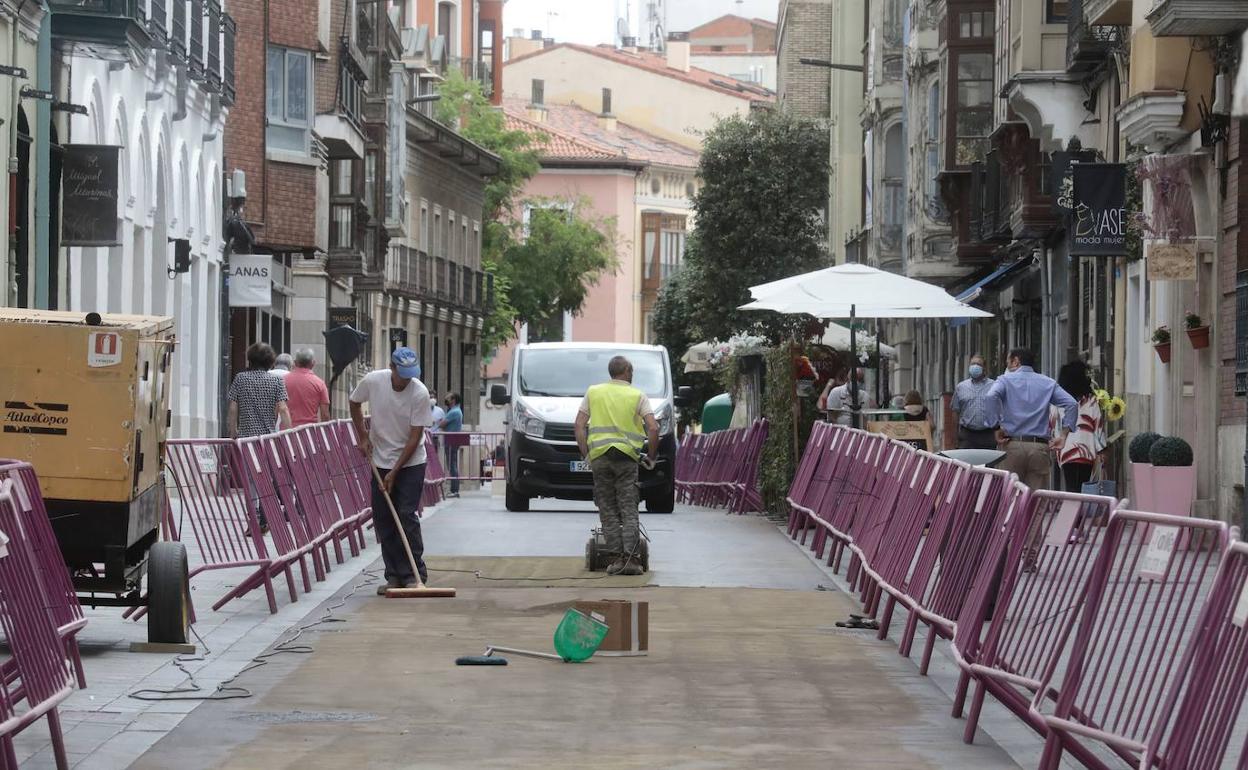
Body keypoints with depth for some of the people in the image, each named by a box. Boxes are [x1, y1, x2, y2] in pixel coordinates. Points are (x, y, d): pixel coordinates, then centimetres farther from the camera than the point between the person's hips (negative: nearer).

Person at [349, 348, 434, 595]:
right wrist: (363, 436, 5)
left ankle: (414, 575, -4)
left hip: (411, 463, -3)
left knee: (407, 516, -11)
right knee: (382, 519, 3)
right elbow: (355, 402, 11)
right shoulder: (372, 381, -12)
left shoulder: (420, 393, -20)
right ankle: (394, 576, 11)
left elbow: (415, 437, -17)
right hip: (380, 462, 4)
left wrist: (394, 472, -17)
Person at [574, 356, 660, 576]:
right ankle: (631, 558, -7)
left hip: (599, 456, 1)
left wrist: (585, 454, 8)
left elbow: (579, 425, 5)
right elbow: (653, 428, -4)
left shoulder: (593, 392, 11)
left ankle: (617, 557, 1)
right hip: (626, 457, -1)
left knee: (608, 509, 6)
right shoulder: (638, 396, 5)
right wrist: (651, 457, 7)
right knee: (628, 510, 1)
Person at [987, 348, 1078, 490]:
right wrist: (1063, 436, 3)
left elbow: (992, 396, -16)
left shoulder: (1005, 380, 6)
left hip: (1012, 446, -2)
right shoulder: (1048, 383, 15)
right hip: (1040, 447, 2)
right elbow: (1071, 404, 3)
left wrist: (997, 428, -11)